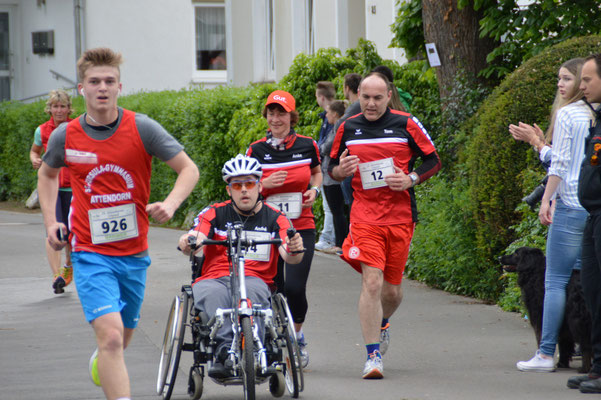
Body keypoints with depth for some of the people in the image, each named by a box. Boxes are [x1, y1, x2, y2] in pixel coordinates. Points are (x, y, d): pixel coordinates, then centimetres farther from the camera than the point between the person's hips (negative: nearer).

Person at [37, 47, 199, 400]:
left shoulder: (142, 128, -8)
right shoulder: (65, 136, -5)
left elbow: (189, 169, -3)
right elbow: (47, 174, 18)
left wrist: (170, 204, -21)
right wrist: (50, 221, 7)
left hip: (134, 253, 2)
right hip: (91, 254, -2)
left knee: (122, 338, 20)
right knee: (111, 335, -20)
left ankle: (101, 361, 55)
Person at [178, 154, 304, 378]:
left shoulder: (275, 219, 14)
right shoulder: (214, 214, 15)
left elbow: (289, 256, -2)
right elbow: (195, 239, -2)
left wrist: (295, 250, -28)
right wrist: (188, 243, -28)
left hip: (255, 280, 0)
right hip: (214, 279, 0)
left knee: (249, 290, -37)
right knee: (214, 293, -36)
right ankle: (225, 347, -53)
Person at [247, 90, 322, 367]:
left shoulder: (307, 146, 1)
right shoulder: (256, 150, 0)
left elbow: (316, 171, 22)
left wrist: (314, 189, 1)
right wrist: (263, 185, -15)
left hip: (301, 229, -1)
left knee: (295, 287, -15)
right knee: (274, 291, 1)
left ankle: (297, 337, 10)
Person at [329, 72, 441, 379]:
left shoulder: (406, 125, 1)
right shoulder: (348, 129, 6)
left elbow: (433, 161, 7)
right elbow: (331, 168, 16)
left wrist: (410, 179, -10)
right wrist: (340, 171, -8)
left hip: (400, 217, 0)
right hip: (364, 216, 0)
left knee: (392, 290, 9)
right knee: (371, 282, -16)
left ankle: (381, 325, 44)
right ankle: (373, 356, -13)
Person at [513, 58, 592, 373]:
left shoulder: (566, 115, -6)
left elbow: (560, 163, -9)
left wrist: (546, 199, -3)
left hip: (571, 205, -6)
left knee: (555, 280, -3)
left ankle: (546, 354, -5)